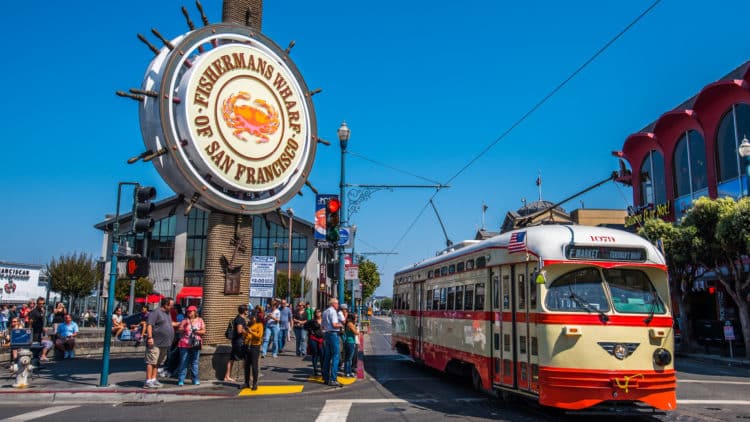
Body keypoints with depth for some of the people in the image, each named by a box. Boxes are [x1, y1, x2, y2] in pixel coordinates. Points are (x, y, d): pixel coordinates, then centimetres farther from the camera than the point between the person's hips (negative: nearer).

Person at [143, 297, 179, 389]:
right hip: (155, 343, -9)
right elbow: (149, 325, -18)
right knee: (151, 362, -8)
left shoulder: (167, 314, 18)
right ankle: (148, 381, -7)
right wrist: (150, 337, -25)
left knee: (158, 362, 12)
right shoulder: (156, 313, -10)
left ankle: (154, 379, 18)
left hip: (164, 344, 9)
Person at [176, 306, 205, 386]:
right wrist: (184, 325, -14)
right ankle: (181, 380, 2)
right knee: (183, 363, -2)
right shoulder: (185, 320, 8)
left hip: (195, 344, 1)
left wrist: (197, 331, -12)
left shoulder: (200, 320, 10)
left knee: (195, 363, 4)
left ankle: (195, 380, 11)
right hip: (185, 344, -1)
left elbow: (204, 331, 4)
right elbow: (179, 330, 2)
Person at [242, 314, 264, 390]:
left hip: (255, 347, -6)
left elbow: (259, 336, -13)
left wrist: (251, 332, -19)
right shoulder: (249, 325, 16)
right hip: (247, 346, 6)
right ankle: (246, 383, 16)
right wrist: (244, 333, 2)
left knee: (254, 366, -5)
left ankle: (255, 384, 1)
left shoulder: (259, 325, -2)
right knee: (247, 365, 8)